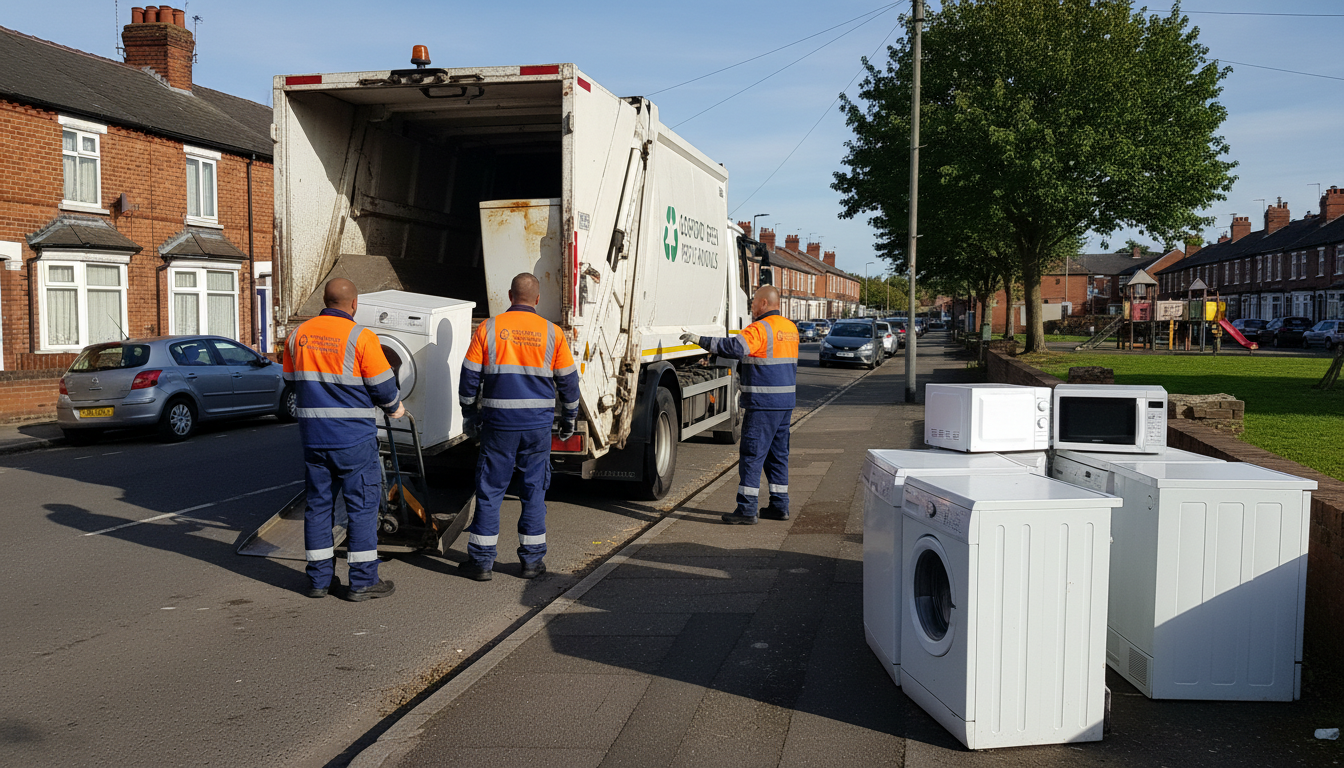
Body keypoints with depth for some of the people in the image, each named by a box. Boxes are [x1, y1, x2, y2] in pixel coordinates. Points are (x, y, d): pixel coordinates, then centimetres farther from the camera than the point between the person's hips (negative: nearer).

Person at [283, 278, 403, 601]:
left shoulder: (297, 336, 5)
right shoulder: (360, 337, -12)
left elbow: (292, 382, 14)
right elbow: (383, 387, -8)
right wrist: (395, 407, 12)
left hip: (313, 437, 5)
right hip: (354, 439, -5)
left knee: (318, 504, 13)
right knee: (363, 505, 3)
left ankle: (319, 579, 18)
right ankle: (363, 581, 6)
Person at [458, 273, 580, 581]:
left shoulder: (487, 329, -1)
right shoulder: (552, 333, 1)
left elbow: (470, 377, 3)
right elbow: (568, 381, 6)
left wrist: (471, 414, 16)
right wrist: (569, 418, 19)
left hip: (499, 422, -1)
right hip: (538, 423, 1)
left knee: (489, 490, 6)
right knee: (535, 490, 10)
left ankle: (481, 561, 10)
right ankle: (532, 560, 15)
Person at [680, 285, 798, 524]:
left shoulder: (760, 328, -15)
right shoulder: (790, 328, 14)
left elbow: (735, 347, -30)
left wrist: (701, 340, -27)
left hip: (763, 404, -9)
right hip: (785, 402, 9)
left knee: (752, 455, -4)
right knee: (778, 454, 15)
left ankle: (747, 509, -3)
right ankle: (779, 505, 20)